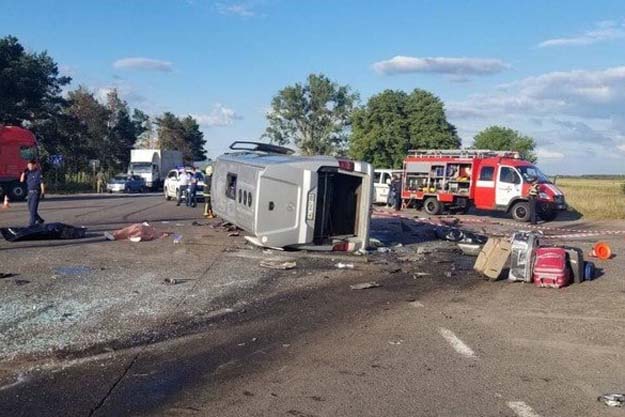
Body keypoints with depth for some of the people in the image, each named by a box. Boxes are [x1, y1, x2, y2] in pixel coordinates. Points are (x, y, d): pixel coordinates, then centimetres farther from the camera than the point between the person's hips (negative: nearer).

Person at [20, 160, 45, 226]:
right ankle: (39, 220, 24)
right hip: (30, 192, 8)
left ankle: (32, 223, -11)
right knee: (30, 209, 11)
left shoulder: (38, 172, -7)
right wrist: (24, 172, 1)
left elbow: (41, 183, -10)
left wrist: (42, 192, -16)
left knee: (33, 209, -12)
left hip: (36, 192, -8)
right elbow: (21, 180, 10)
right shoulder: (28, 173, 12)